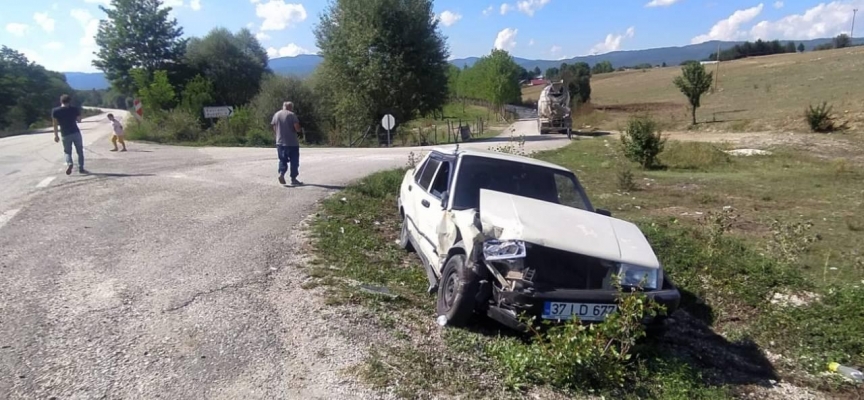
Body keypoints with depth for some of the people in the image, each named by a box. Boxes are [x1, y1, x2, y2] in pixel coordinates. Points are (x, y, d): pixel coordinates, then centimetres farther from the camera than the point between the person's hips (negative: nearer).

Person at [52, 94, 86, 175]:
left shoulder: (55, 111, -2)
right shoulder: (75, 109, -2)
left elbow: (55, 124, 0)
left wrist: (56, 135, 8)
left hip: (65, 135, 0)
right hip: (76, 133, 0)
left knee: (67, 152, 12)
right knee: (80, 151, 11)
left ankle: (69, 163, -16)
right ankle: (81, 168, 9)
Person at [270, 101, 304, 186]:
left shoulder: (276, 114, 9)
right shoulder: (292, 115, -7)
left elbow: (273, 127, 10)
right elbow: (297, 127, -16)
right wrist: (299, 130, 6)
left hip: (280, 142, 5)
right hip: (292, 142, -4)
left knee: (282, 160, 13)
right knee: (294, 161, 5)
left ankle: (281, 173, -10)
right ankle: (293, 179, 6)